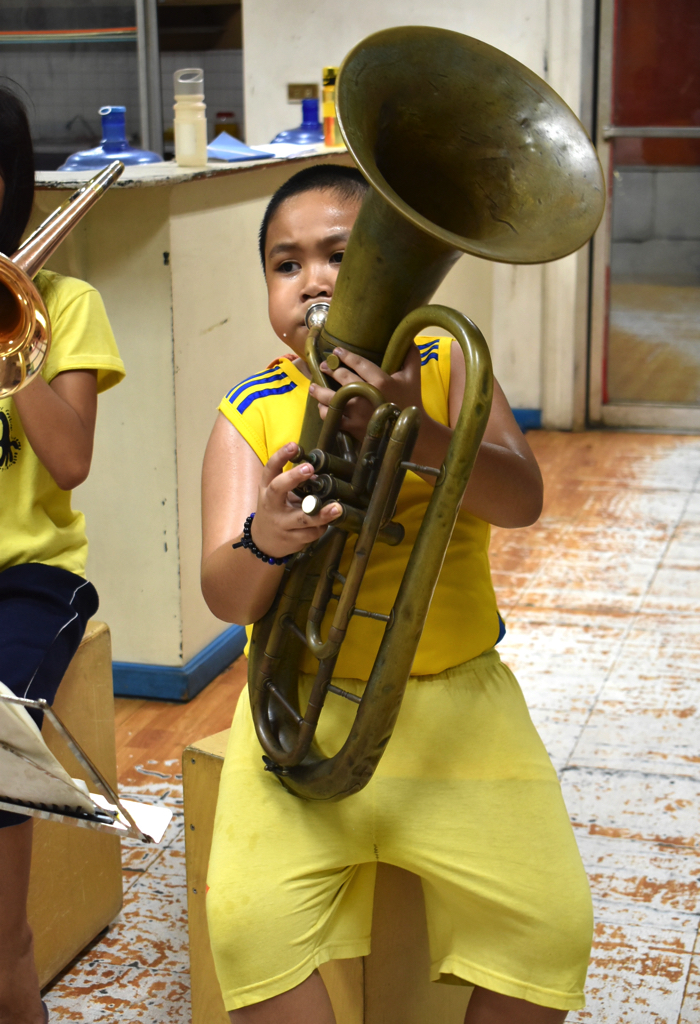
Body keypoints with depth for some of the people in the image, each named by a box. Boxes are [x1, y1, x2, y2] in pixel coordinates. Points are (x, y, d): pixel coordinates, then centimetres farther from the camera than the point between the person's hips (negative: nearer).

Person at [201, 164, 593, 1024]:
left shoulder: (447, 371, 3)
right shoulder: (249, 414, 2)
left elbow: (520, 501, -15)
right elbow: (224, 596, -9)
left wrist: (413, 431, -34)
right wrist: (264, 542, -33)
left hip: (455, 692, 1)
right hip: (305, 702, 0)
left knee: (552, 923, -15)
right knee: (248, 921, -22)